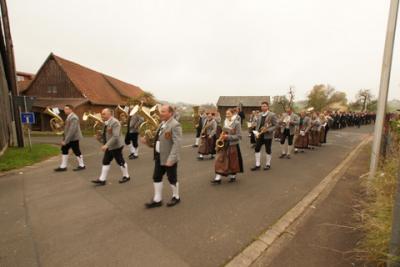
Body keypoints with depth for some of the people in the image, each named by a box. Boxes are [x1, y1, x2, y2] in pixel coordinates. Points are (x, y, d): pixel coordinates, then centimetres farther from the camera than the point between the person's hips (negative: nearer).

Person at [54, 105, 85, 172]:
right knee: (64, 150, 10)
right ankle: (63, 166, 19)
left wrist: (66, 141, -23)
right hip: (68, 138, 10)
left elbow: (72, 130, -25)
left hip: (73, 138, -10)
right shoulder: (69, 117, 12)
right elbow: (67, 129, 16)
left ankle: (81, 165, 17)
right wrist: (64, 139, 13)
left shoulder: (74, 118, -20)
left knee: (76, 152, 1)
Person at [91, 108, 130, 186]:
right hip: (109, 147, 9)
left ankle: (126, 176, 24)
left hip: (116, 146, -9)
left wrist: (106, 145, -31)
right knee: (105, 162, 10)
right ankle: (102, 179, 19)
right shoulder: (106, 123, 8)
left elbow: (115, 136, -29)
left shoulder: (115, 122, -21)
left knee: (120, 162, 6)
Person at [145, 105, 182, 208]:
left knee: (172, 178, 9)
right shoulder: (162, 123, 9)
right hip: (159, 156, 8)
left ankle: (176, 197, 31)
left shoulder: (175, 125, -19)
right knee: (156, 177, 13)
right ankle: (157, 200, 27)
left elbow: (177, 143, -25)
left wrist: (171, 159, -27)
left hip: (169, 158, -8)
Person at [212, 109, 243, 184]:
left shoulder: (236, 123, -11)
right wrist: (221, 137, 1)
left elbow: (239, 136, -14)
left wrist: (228, 137, -22)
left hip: (233, 145, -5)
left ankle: (233, 176, 28)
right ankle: (218, 178, 2)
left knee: (233, 162, 9)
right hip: (224, 144, 6)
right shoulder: (225, 122, 8)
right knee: (220, 160, -1)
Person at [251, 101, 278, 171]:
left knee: (268, 150, 7)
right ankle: (257, 165, 14)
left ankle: (268, 164, 24)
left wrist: (267, 130, -22)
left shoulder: (272, 115, -8)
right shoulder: (260, 115, 10)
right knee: (257, 149, 4)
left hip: (268, 135, -5)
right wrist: (257, 132, 1)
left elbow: (275, 125, -11)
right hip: (260, 135, 6)